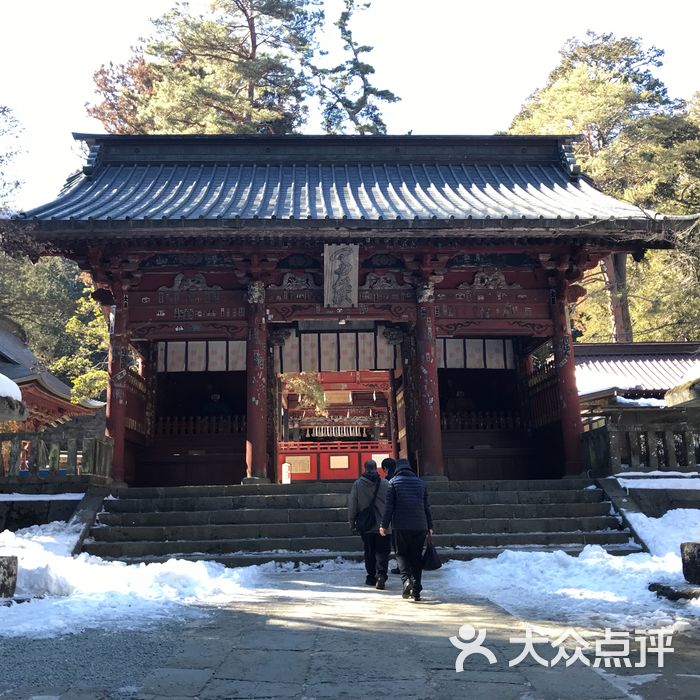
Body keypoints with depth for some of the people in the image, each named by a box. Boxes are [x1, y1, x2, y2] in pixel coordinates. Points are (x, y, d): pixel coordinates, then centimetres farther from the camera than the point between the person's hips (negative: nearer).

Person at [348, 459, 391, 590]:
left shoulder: (357, 484, -4)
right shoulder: (385, 483, -4)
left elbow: (352, 506, 0)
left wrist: (352, 523, 11)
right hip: (383, 525, -1)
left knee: (369, 552, 14)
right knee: (382, 552, 2)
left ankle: (371, 577, 20)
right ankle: (381, 575, -15)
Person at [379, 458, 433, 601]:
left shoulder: (393, 482, 1)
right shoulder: (421, 483, 11)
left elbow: (389, 506, -3)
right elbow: (427, 507, 11)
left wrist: (384, 525, 1)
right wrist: (430, 526, 17)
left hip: (401, 526, -2)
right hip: (420, 526, 3)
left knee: (401, 553, 11)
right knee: (416, 556, 10)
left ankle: (406, 579, -14)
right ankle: (416, 591, 7)